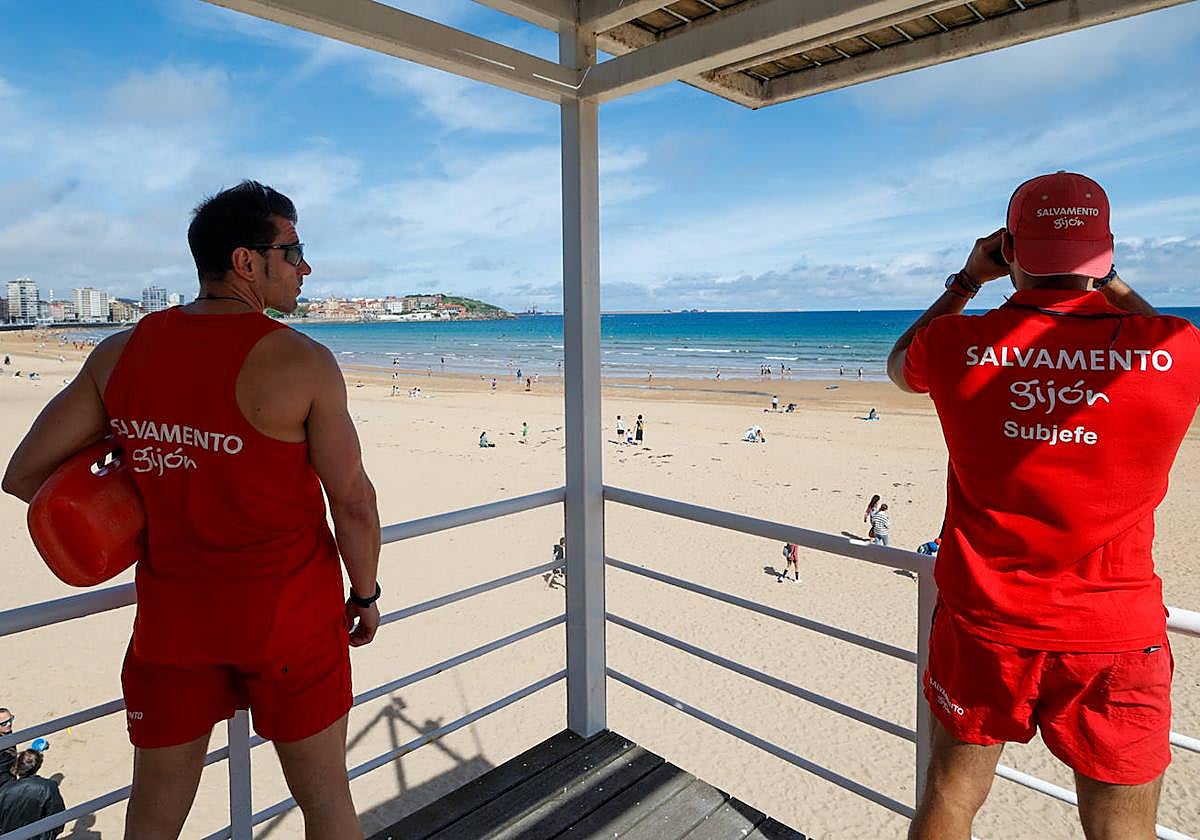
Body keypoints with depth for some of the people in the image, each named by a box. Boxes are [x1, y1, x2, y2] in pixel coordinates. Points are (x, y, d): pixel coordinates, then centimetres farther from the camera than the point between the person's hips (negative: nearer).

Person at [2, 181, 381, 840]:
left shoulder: (120, 354, -2)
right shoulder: (301, 363, -16)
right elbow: (352, 500, -13)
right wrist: (365, 594, 2)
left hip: (172, 618, 5)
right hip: (288, 615, -4)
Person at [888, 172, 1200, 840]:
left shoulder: (956, 346, -13)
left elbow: (900, 364, 12)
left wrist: (966, 282, 14)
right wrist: (1112, 284, 14)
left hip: (983, 624, 0)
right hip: (1114, 635, 0)